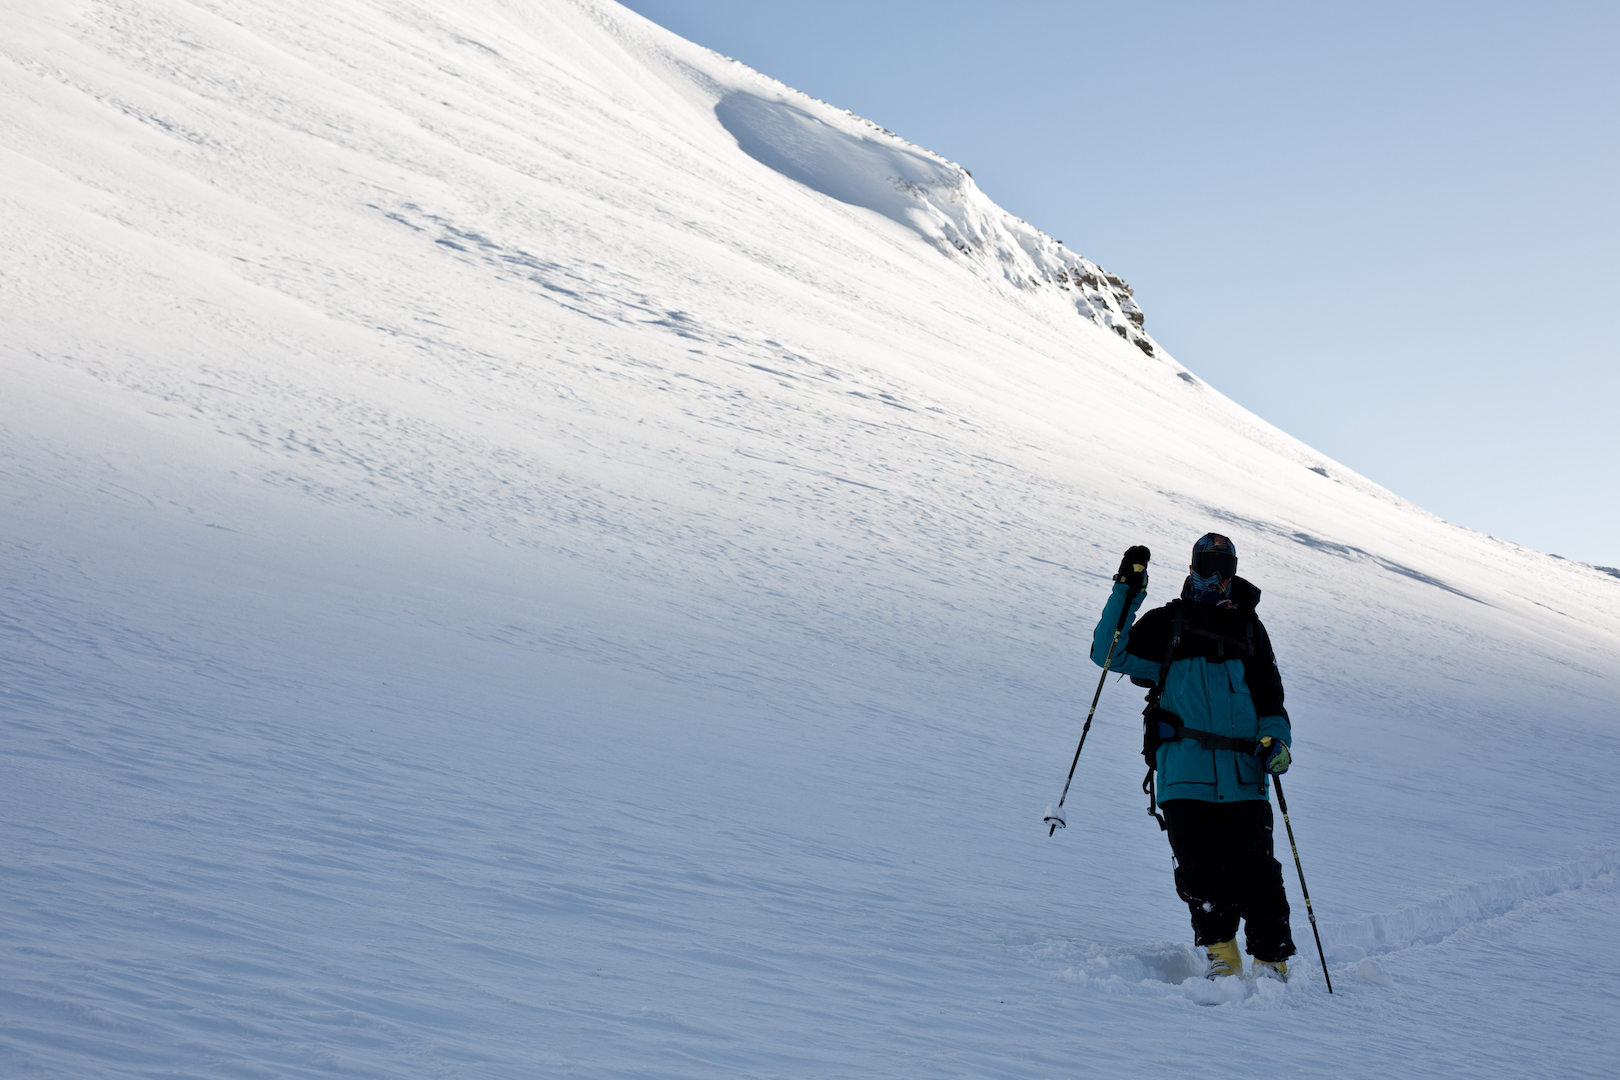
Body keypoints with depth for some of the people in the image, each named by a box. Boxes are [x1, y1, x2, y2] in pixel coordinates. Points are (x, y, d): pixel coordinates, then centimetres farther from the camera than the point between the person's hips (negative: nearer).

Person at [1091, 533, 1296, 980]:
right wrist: (1127, 592, -4)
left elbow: (1269, 696, 23)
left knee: (1253, 871, -6)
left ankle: (1272, 961, 4)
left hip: (1243, 775, 1)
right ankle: (1220, 953, 13)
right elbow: (1108, 653, 3)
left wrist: (1277, 738, 3)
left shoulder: (1248, 627, 19)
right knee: (1198, 871, -3)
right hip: (1184, 773, -1)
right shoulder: (1167, 624, 13)